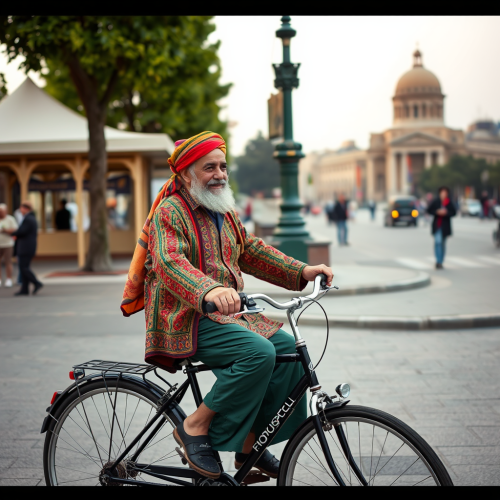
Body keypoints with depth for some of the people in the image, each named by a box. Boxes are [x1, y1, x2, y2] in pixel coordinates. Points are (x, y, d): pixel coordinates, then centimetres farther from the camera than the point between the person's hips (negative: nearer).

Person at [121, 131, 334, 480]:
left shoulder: (225, 212, 17)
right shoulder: (170, 212, -11)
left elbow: (251, 251, 20)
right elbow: (170, 262, -28)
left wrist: (301, 272, 7)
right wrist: (210, 291, -47)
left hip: (226, 314, 9)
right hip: (186, 321, -8)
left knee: (288, 347, -8)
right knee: (259, 352, -28)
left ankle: (250, 442, 2)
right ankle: (195, 427, -13)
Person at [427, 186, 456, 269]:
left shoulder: (450, 203, -2)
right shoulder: (436, 202, -3)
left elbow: (454, 212, 0)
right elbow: (429, 210, 1)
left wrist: (446, 213, -17)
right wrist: (437, 212, -15)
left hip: (445, 226, 2)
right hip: (437, 225, -2)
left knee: (443, 243, 10)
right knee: (438, 241, -17)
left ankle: (440, 262, 20)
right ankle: (438, 261, -16)